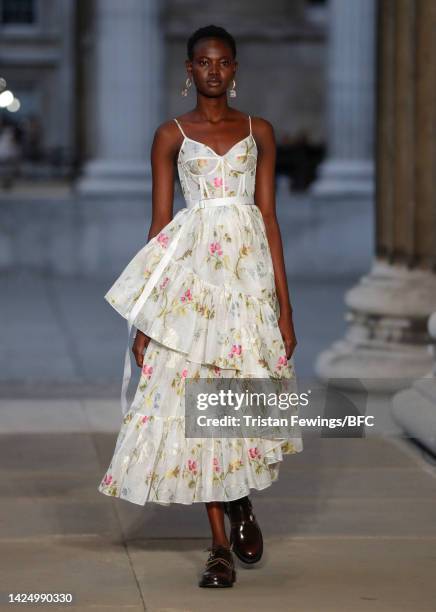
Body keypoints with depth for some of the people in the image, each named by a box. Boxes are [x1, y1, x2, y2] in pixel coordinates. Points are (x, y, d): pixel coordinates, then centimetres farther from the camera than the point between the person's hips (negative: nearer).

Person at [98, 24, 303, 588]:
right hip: (191, 272, -1)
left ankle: (241, 502, 23)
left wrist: (284, 305, 2)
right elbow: (160, 224, 4)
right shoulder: (172, 135, 6)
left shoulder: (259, 132, 10)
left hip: (250, 271, 1)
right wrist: (144, 319, 0)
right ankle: (220, 545, 4)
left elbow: (269, 217, 8)